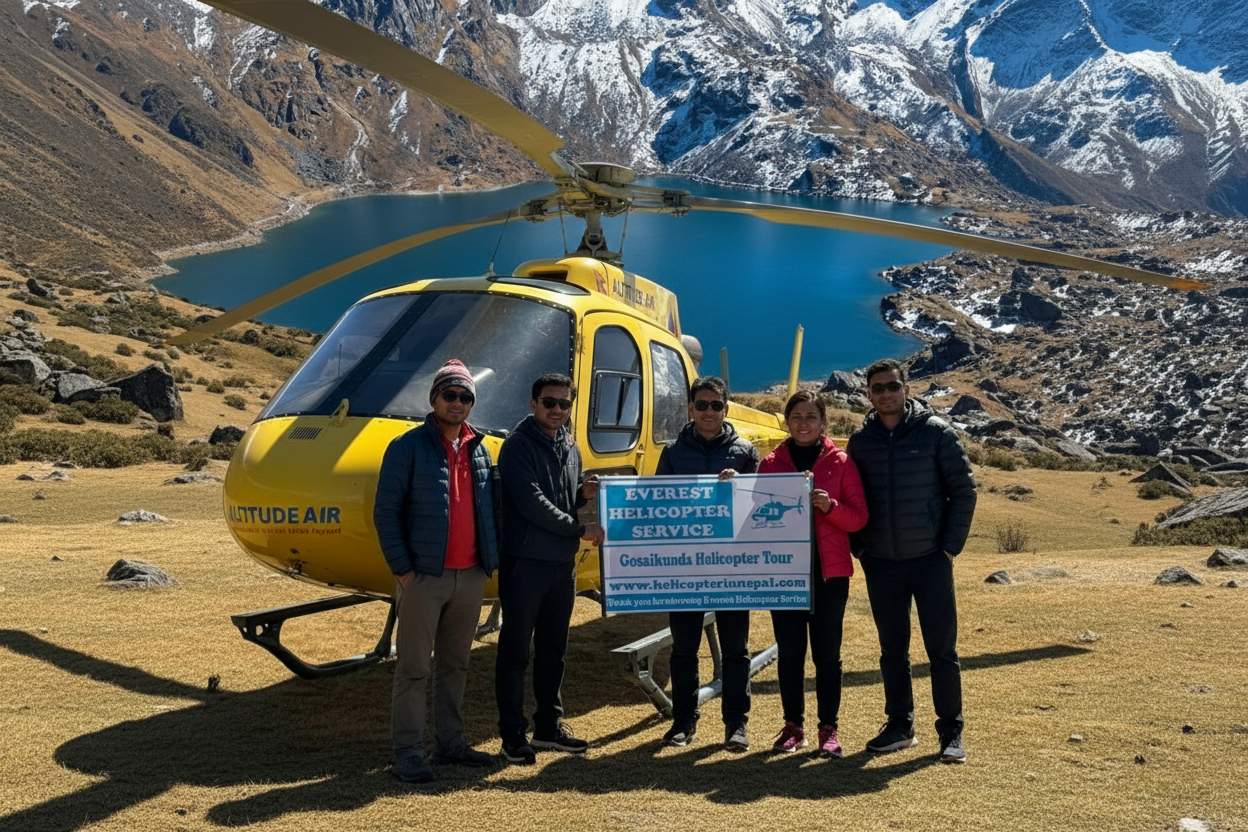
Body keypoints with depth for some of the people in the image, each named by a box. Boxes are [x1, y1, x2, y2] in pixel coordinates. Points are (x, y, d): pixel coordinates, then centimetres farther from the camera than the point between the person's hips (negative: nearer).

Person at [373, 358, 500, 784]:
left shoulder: (479, 449, 12)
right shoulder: (408, 446, -5)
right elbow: (386, 512, -7)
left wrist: (491, 560, 9)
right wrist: (402, 569, -12)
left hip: (471, 576, 6)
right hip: (424, 575, -6)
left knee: (455, 665, 14)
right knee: (414, 667, -1)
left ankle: (451, 742, 23)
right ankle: (408, 751, 5)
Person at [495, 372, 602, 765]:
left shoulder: (569, 447, 14)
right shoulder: (519, 445, -9)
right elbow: (532, 503, -18)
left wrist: (582, 494, 0)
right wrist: (580, 529, -14)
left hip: (562, 562, 7)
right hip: (525, 561, -7)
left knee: (553, 649, 15)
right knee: (516, 650, 1)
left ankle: (549, 725, 25)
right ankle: (513, 734, 8)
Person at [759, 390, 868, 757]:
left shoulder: (840, 462, 2)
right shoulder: (771, 463, 7)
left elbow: (859, 518, -1)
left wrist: (830, 506, -18)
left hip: (829, 571, -1)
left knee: (827, 653, 3)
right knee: (789, 651, 6)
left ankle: (828, 729, 13)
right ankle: (793, 726, 18)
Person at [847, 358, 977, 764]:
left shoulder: (935, 433, -4)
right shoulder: (861, 441, 5)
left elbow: (964, 489, -2)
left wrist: (951, 546, -7)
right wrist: (859, 548, 3)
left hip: (930, 560, -3)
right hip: (881, 564, 3)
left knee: (941, 649, 0)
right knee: (892, 650, 11)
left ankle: (951, 732, 11)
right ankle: (899, 726, 23)